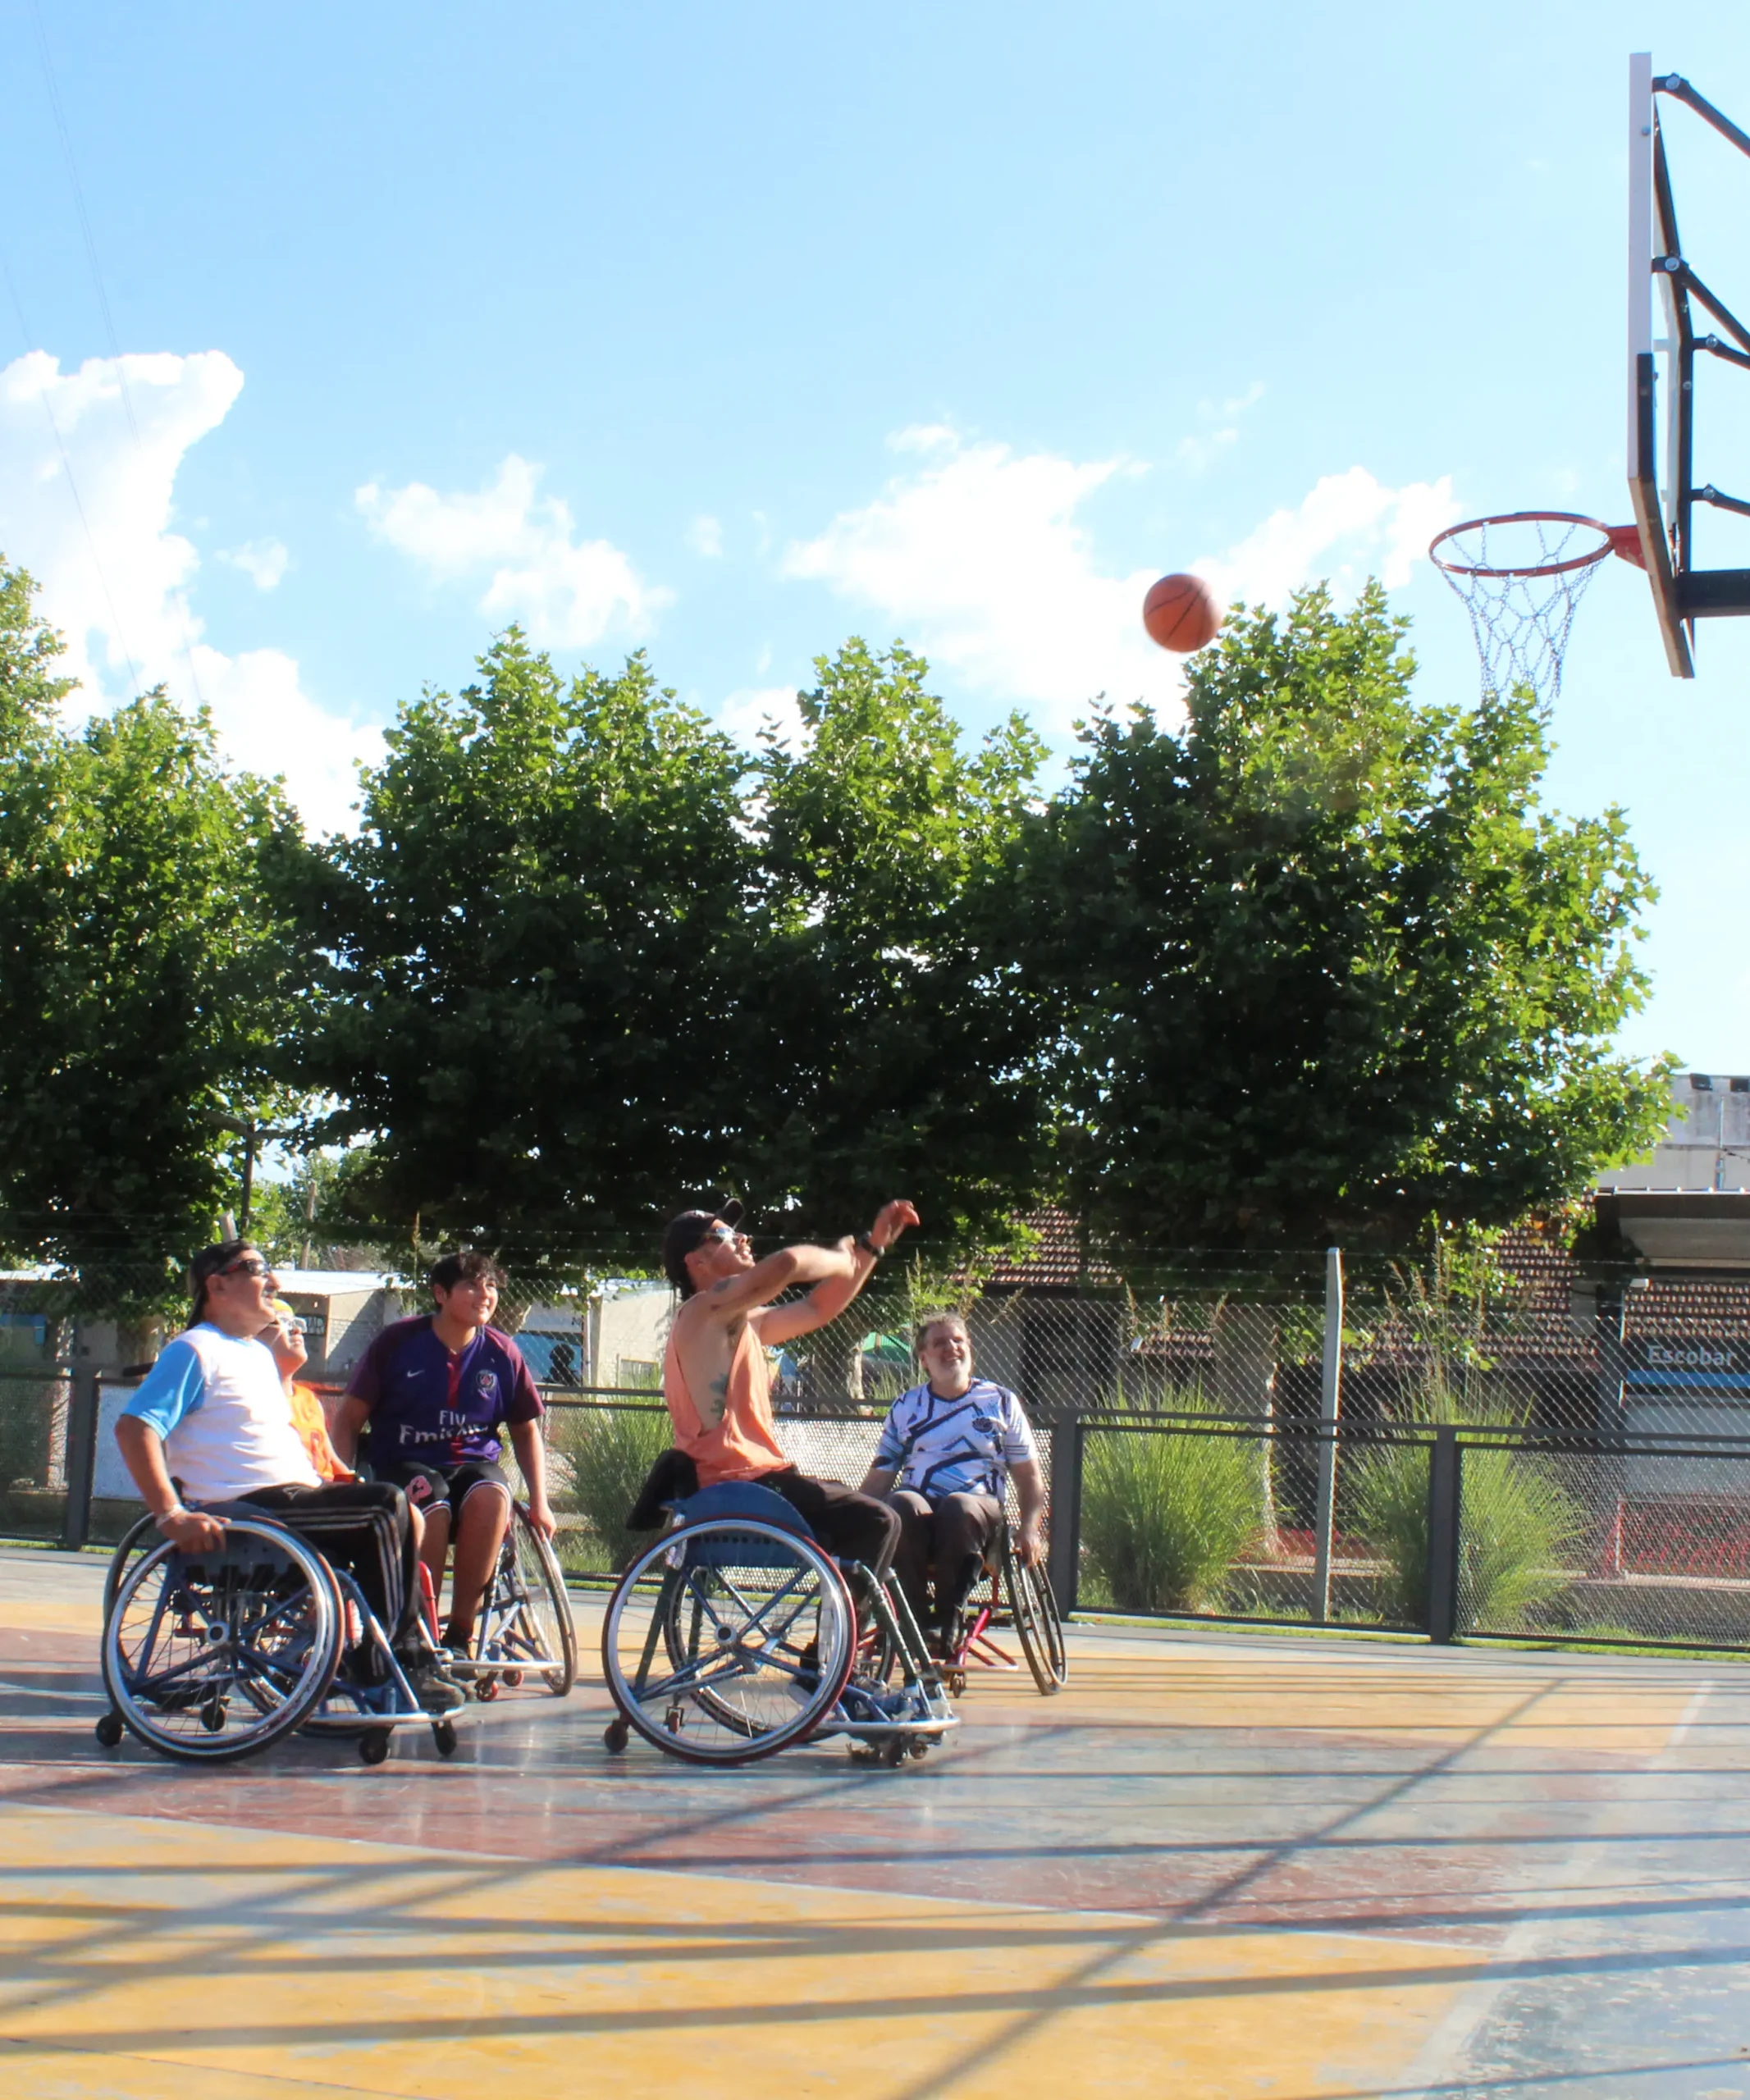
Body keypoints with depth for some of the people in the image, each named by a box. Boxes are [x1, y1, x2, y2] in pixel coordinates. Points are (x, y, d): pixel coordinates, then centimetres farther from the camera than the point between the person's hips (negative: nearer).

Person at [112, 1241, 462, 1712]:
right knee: (386, 1507, -18)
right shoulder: (194, 1351, -6)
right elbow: (133, 1428, -18)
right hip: (244, 1511, -10)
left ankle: (411, 1657, 6)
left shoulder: (258, 1354, 24)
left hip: (291, 1495, 10)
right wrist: (171, 1515, -28)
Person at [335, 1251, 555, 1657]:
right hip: (403, 1464, -2)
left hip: (474, 1463, 2)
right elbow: (349, 1419, 2)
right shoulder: (398, 1341, -2)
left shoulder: (502, 1353, 4)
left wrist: (539, 1502, 3)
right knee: (432, 1508, -37)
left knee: (492, 1496, -35)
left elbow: (526, 1431, 14)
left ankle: (460, 1631, -23)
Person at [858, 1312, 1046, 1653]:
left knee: (958, 1506, -38)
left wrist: (1029, 1529, -4)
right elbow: (879, 1477, 14)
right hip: (917, 1519, 1)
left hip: (979, 1512, -1)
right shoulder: (905, 1407, 18)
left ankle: (949, 1616, -24)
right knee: (902, 1504, -36)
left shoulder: (1001, 1402, 14)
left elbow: (1029, 1476, 12)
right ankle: (919, 1616, -26)